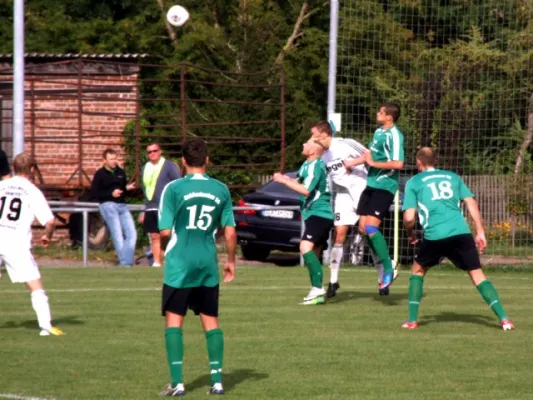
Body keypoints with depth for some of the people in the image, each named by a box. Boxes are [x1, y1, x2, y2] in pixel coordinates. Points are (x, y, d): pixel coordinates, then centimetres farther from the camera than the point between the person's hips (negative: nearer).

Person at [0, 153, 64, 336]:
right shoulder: (33, 192, 1)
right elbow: (50, 220, -7)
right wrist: (47, 236, 12)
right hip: (18, 244, -2)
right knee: (35, 285, 2)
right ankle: (45, 324, -8)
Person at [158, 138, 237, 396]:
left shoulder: (174, 189, -8)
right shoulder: (221, 190, 2)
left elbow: (165, 231, -8)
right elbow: (230, 232, 4)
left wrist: (165, 249, 13)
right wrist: (231, 261, 18)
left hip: (179, 265, -3)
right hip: (208, 265, 3)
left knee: (174, 319, 3)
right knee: (210, 320, 13)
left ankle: (177, 382, -3)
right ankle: (217, 381, 11)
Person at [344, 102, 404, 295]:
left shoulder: (394, 135, -16)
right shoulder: (379, 132, 12)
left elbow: (398, 163, -25)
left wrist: (373, 163, -18)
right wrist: (353, 162, 26)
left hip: (384, 187, -9)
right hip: (372, 184, 9)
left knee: (371, 226, -18)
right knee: (363, 228, 7)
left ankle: (388, 270, -11)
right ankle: (385, 266, 18)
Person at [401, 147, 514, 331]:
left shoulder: (414, 182, 13)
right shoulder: (452, 177, 21)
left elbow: (409, 218, 4)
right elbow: (471, 203, 11)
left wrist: (411, 233, 25)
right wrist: (480, 232, 11)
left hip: (435, 236, -2)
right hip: (461, 233, 2)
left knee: (418, 270, 22)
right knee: (477, 274, 6)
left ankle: (412, 320, 16)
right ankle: (504, 318, -9)